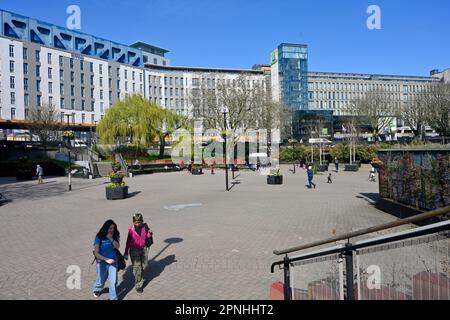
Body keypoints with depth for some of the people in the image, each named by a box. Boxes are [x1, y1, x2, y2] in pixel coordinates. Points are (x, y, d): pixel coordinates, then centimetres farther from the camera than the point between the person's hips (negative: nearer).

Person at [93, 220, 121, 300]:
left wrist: (111, 239, -27)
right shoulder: (99, 237, -16)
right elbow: (96, 253, -16)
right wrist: (106, 259, -26)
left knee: (113, 282, -1)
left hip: (113, 261, 2)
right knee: (101, 280, 19)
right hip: (102, 262, -2)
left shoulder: (114, 236, -6)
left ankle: (113, 298, 17)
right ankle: (97, 290, 53)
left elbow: (117, 246, -16)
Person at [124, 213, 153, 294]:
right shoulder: (131, 229, -9)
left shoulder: (144, 227, -5)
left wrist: (150, 232, -18)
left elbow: (148, 236, 6)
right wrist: (126, 252, 3)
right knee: (137, 267, -4)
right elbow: (128, 241, -1)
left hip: (144, 249, 3)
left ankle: (140, 278, 40)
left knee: (144, 265, 11)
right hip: (134, 250, -3)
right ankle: (138, 285, 8)